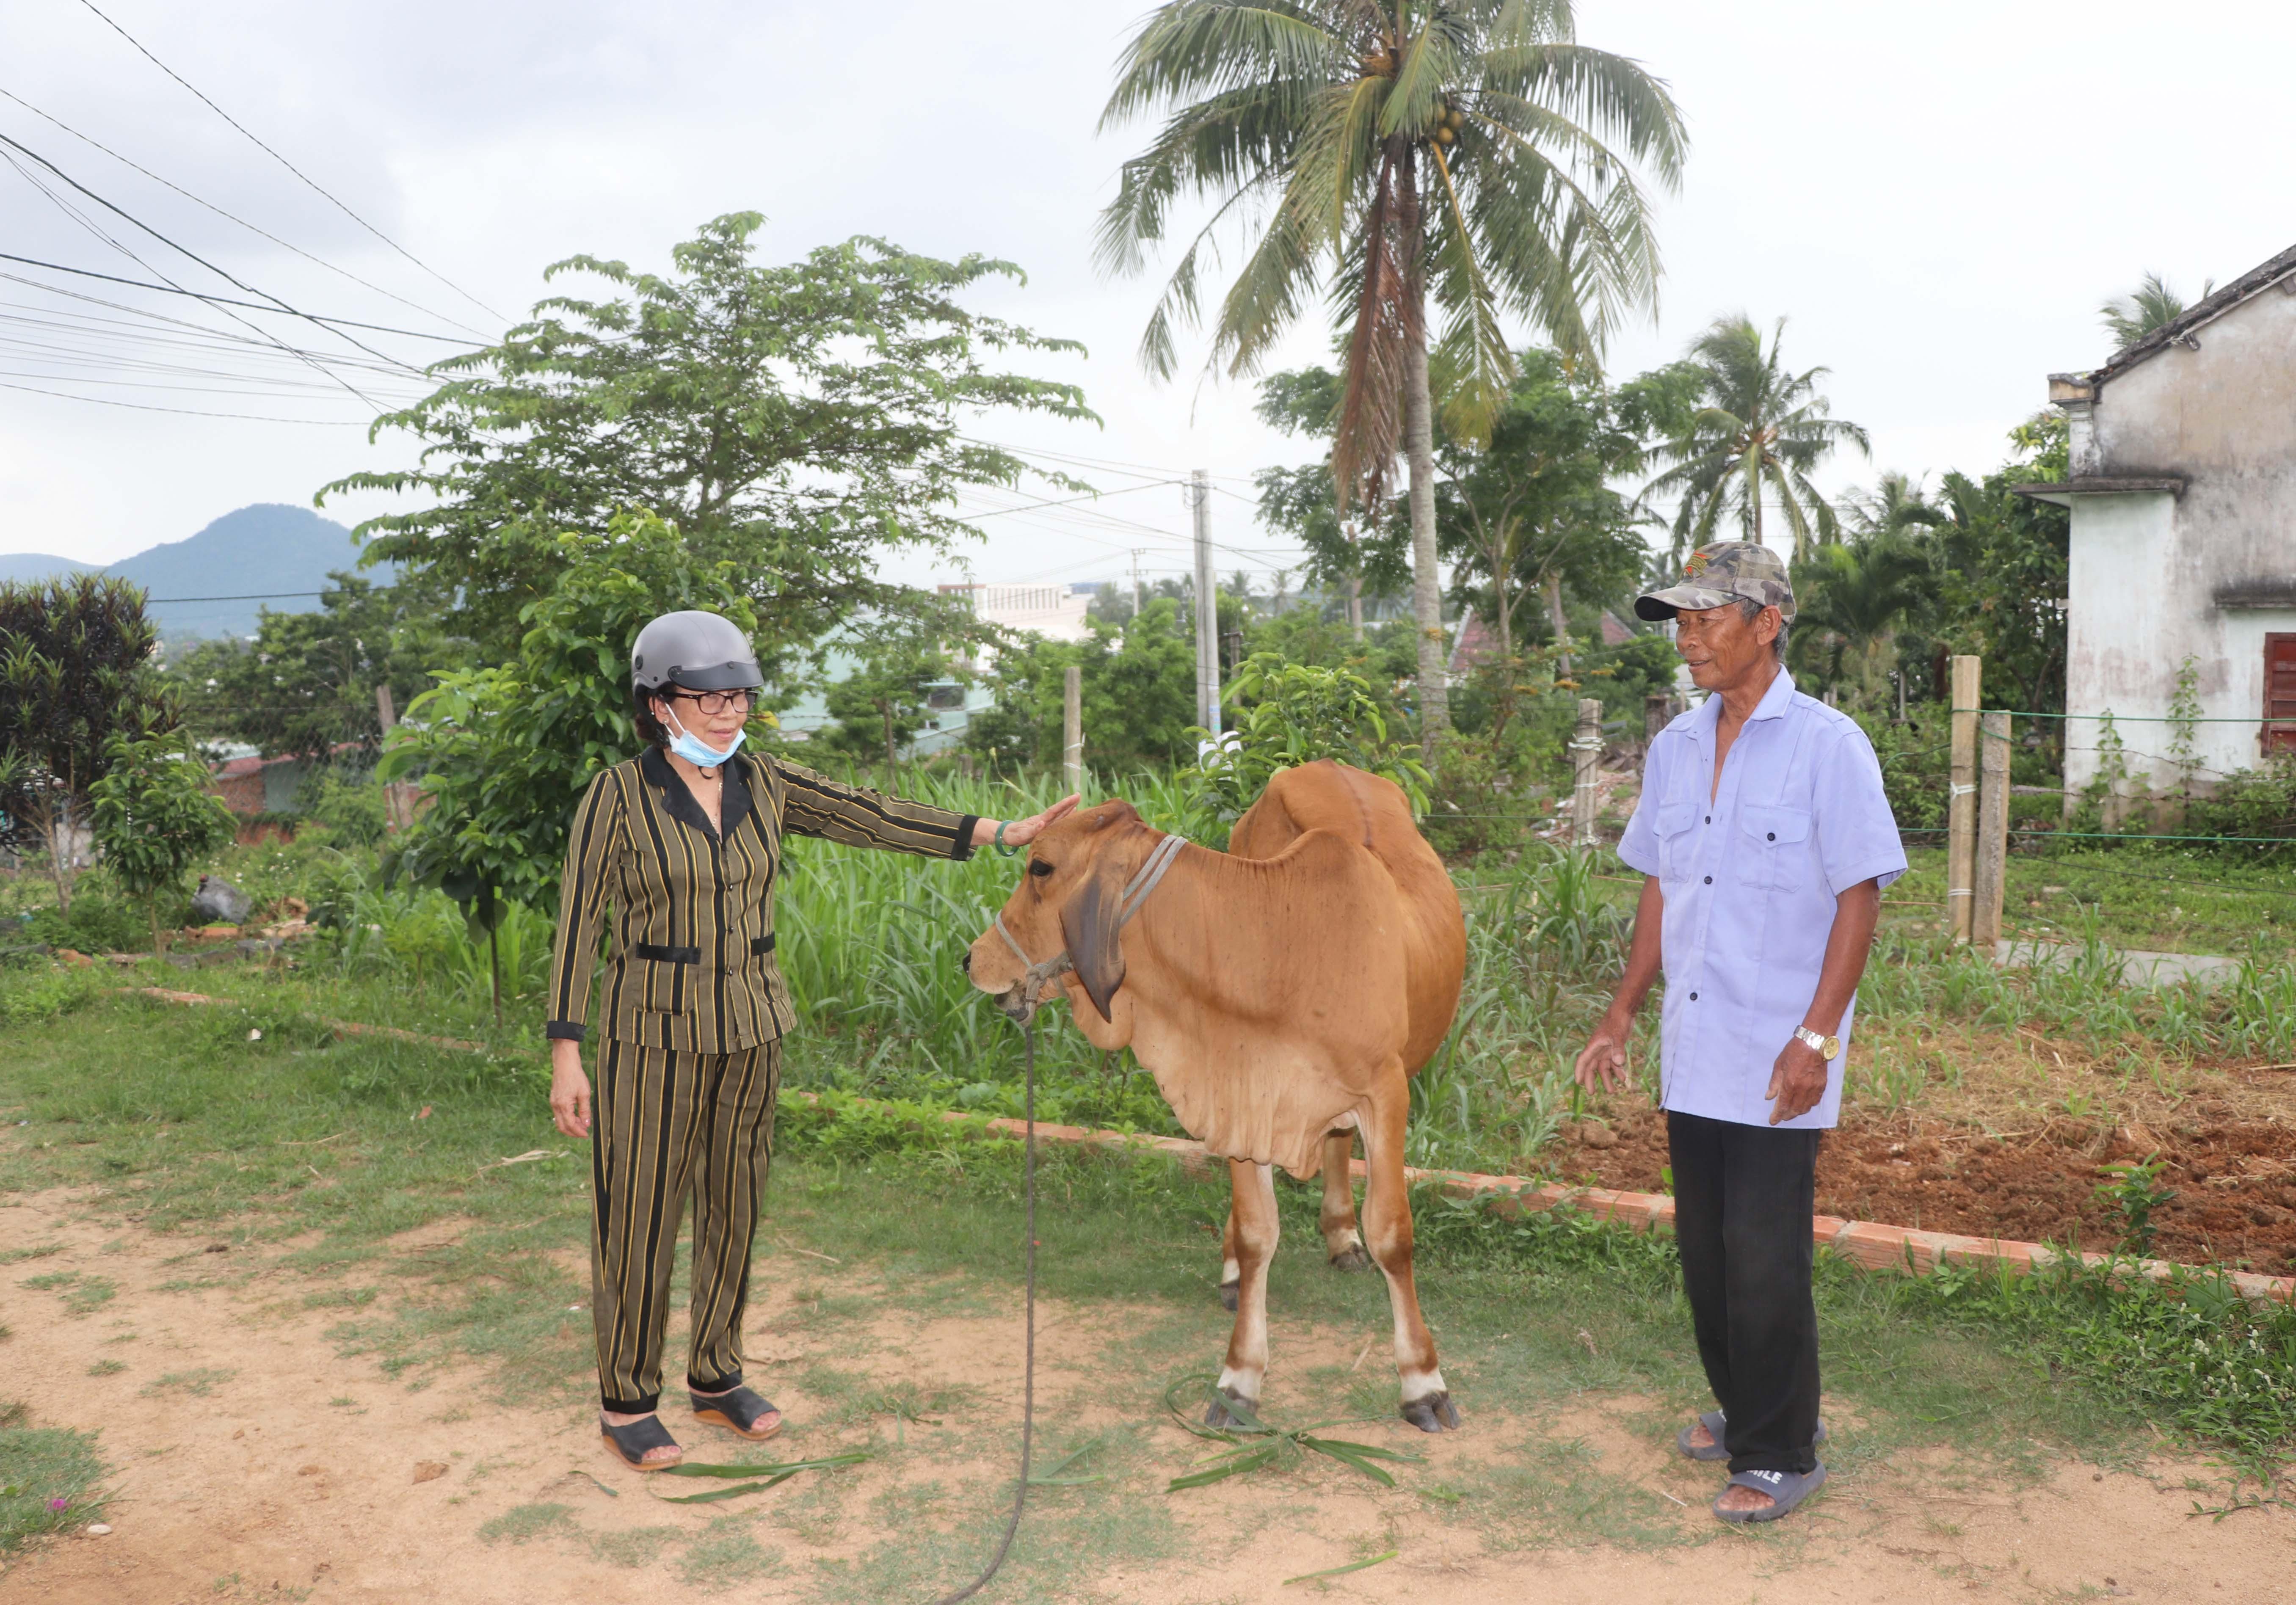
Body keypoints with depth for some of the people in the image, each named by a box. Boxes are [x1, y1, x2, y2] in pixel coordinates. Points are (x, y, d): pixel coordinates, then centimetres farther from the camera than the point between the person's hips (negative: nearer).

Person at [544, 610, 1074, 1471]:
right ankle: (625, 1402, 20)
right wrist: (566, 1057, -12)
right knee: (638, 1213, 4)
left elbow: (872, 817, -2)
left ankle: (716, 1375, 30)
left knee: (732, 1204, 13)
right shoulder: (616, 798, -11)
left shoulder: (764, 785, 1)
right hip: (653, 1029, -5)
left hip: (749, 1026, 5)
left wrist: (998, 832, -8)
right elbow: (577, 924, -10)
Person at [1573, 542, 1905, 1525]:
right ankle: (1741, 1407, 34)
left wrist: (1817, 1038, -15)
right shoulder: (1673, 749, 10)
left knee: (1763, 1261, -2)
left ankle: (1781, 1453, 14)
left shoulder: (1827, 745, -9)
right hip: (1692, 1054, 6)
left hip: (1777, 1060, -6)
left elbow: (1860, 897, -10)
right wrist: (1622, 1015, 14)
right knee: (1704, 1248, 15)